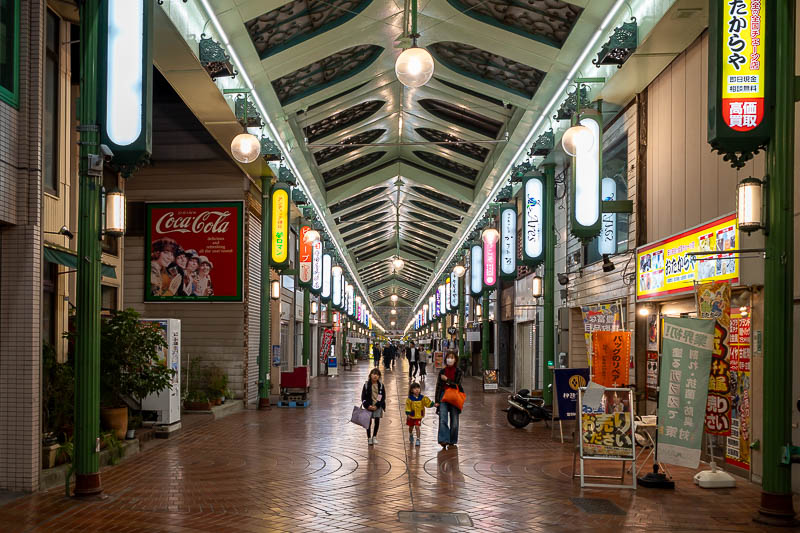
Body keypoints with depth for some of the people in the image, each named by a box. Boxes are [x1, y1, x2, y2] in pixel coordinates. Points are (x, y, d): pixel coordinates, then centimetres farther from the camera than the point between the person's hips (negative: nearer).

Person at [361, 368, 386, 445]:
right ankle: (369, 438, 13)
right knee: (369, 422, 0)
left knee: (377, 421, -3)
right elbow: (363, 397, -2)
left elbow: (383, 397, -1)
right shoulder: (367, 384, -3)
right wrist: (368, 405, -12)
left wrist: (377, 406, -11)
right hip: (369, 406, -1)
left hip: (378, 406, 1)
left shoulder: (381, 385, -1)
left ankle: (374, 437, 15)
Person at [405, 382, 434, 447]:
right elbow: (408, 407, -9)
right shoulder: (409, 399, -12)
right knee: (411, 427, 17)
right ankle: (411, 435, 46)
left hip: (419, 416, 0)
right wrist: (408, 414, -15)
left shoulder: (422, 398, -7)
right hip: (411, 416, 0)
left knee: (417, 427, -9)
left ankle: (418, 439, -2)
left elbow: (428, 402, -8)